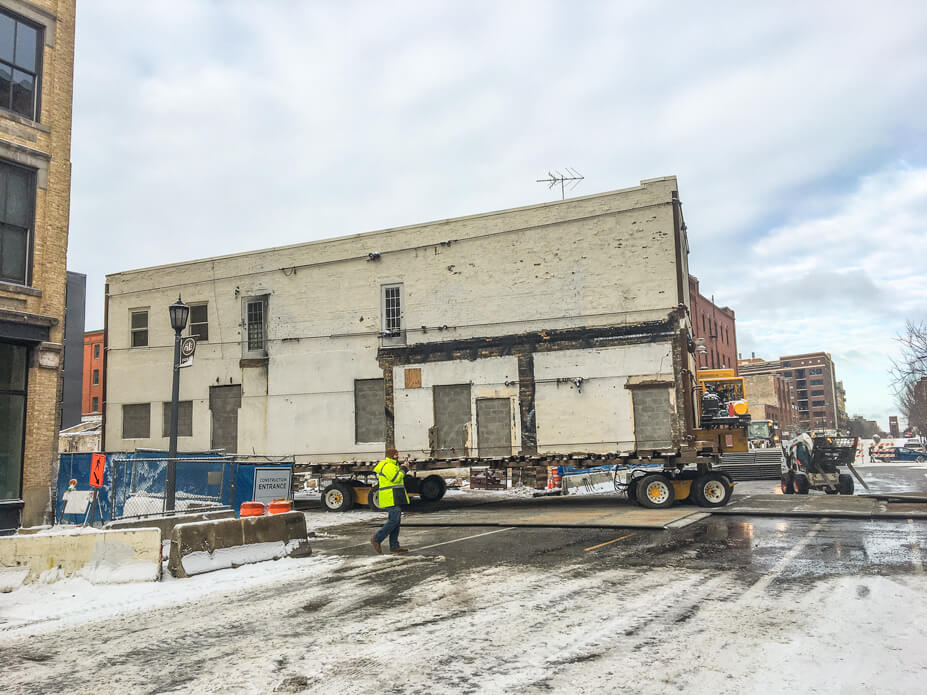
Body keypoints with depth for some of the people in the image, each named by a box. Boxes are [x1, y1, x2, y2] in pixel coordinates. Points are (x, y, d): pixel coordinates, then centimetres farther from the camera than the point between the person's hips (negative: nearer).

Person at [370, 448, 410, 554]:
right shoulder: (387, 466, -13)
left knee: (396, 520, 8)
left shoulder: (392, 465, 21)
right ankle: (376, 539, -7)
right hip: (391, 498, -11)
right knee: (394, 520, -14)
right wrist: (403, 469, -12)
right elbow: (395, 478, -21)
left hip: (394, 499, 11)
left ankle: (394, 546, 10)